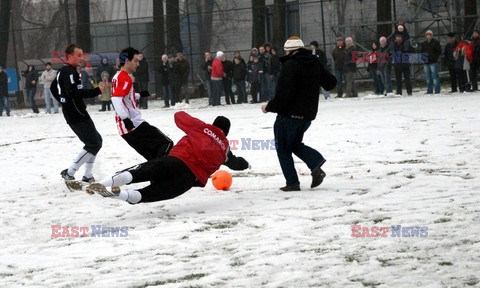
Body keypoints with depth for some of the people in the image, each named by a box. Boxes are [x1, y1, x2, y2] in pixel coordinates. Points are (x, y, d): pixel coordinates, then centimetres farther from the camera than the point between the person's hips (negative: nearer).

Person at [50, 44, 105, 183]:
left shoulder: (64, 71, 14)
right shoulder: (69, 72, -18)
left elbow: (53, 88, 29)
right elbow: (74, 93, -31)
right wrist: (97, 91, -29)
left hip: (79, 114, 11)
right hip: (76, 115, -11)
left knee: (96, 141, 16)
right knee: (93, 144, -10)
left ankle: (87, 176, 18)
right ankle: (69, 174, -7)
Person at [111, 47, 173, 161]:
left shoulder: (118, 77, 20)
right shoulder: (125, 78, -12)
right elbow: (116, 99, -25)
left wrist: (139, 95, 41)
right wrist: (125, 118, -33)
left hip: (125, 129, 10)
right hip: (134, 125, -10)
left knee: (153, 155, 14)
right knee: (166, 144, -12)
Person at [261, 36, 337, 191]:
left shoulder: (289, 65, -18)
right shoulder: (315, 63, 6)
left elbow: (284, 94, -23)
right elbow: (330, 83, 16)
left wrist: (269, 107, -9)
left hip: (289, 114, -7)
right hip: (308, 114, 7)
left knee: (283, 148, 7)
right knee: (295, 144, 22)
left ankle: (292, 182, 2)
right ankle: (316, 164, -1)